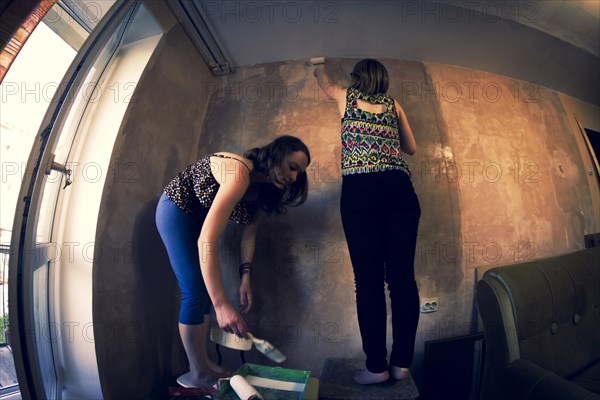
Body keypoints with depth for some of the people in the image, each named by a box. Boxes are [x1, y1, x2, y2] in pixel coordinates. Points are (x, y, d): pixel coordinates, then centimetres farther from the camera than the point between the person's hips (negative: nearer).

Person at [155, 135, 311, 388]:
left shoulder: (264, 189, -8)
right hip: (176, 208, -8)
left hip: (199, 215, 8)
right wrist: (222, 305, -44)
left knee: (208, 288, 7)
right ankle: (198, 374, 6)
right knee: (196, 290, -9)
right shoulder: (240, 172, -35)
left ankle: (203, 362, 21)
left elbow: (249, 233, -3)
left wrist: (245, 278, -12)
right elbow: (206, 241, -41)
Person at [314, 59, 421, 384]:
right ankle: (402, 363, 9)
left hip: (359, 190, -3)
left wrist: (319, 68, 62)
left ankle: (377, 366, 2)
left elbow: (325, 84, 40)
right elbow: (411, 147, 28)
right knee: (402, 275, 1)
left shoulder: (346, 97, 17)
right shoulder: (393, 105, 21)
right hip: (399, 189, 3)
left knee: (368, 277, -3)